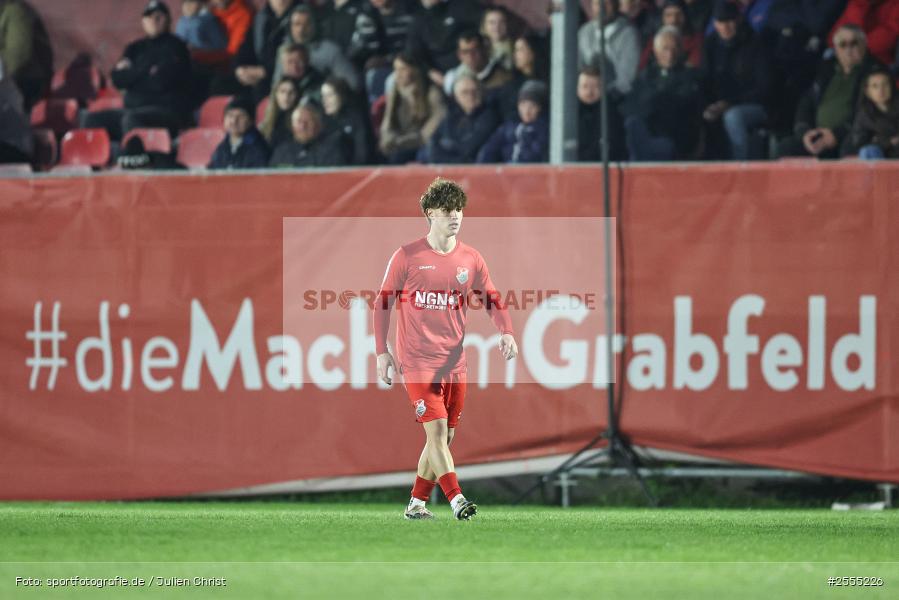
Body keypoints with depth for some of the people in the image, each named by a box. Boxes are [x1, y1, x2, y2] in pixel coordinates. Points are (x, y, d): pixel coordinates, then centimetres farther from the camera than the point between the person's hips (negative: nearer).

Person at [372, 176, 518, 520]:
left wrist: (506, 333, -12)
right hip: (417, 361, -5)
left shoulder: (471, 260, 7)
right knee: (435, 430, -16)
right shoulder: (407, 257, -3)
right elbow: (382, 304, 2)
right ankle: (456, 499, -22)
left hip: (453, 361, 5)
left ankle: (417, 503, 18)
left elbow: (493, 301, 8)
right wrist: (382, 352, -4)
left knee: (444, 437, 7)